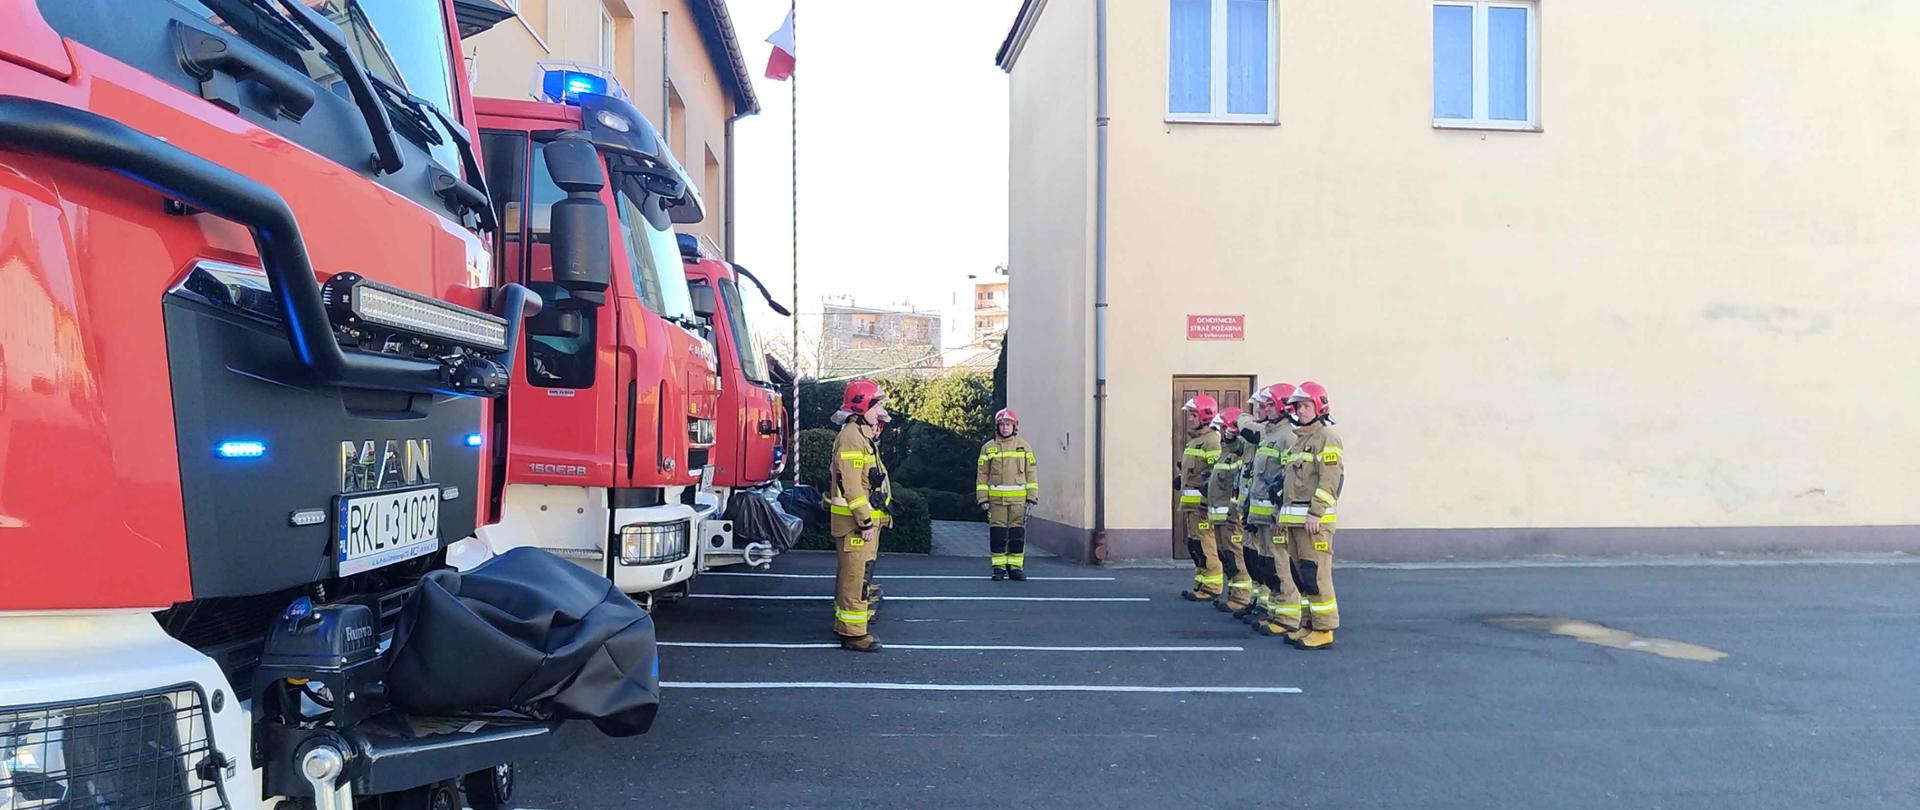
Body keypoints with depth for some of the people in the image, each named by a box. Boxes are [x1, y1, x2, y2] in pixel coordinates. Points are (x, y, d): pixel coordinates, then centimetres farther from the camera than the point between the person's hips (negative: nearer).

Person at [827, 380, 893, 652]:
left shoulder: (864, 436, 17)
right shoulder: (851, 438, -17)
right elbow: (851, 485, -22)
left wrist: (873, 518, 23)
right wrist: (865, 522, -22)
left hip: (866, 519, 11)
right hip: (855, 520, -11)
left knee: (855, 573, 19)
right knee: (856, 575, -7)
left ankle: (845, 622, 30)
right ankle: (853, 633, -2)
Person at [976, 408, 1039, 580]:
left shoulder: (1023, 446, 9)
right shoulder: (988, 448, 7)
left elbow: (1030, 473, 9)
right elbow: (982, 474, 6)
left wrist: (1032, 495, 2)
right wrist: (982, 498, -1)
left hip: (1018, 498, 0)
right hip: (996, 499, 0)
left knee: (1017, 533, 1)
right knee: (997, 534, 0)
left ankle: (1015, 567, 9)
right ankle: (999, 568, 8)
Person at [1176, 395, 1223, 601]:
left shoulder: (1212, 440, -12)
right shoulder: (1194, 440, 21)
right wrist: (1180, 477, 19)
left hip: (1202, 501, -11)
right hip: (1191, 502, 11)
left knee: (1204, 545, -8)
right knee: (1194, 545, 14)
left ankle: (1210, 587, -3)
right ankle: (1201, 583, 21)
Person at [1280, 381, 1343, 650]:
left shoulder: (1327, 438, -7)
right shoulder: (1298, 440, 20)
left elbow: (1329, 480, -16)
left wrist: (1315, 514, -20)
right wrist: (1286, 512, 21)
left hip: (1315, 519, -9)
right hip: (1295, 517, 9)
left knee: (1316, 574, -10)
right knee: (1302, 574, 11)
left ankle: (1323, 630, -5)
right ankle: (1310, 623, 19)